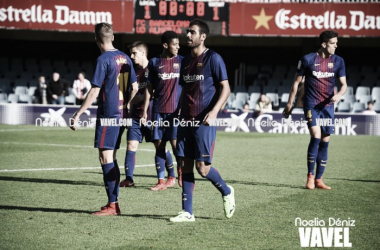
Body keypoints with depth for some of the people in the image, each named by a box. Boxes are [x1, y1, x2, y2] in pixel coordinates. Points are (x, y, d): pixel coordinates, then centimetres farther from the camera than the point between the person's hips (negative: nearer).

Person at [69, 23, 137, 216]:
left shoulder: (103, 60, -13)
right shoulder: (124, 58, 10)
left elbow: (95, 92, -16)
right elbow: (134, 87, 15)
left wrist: (77, 115, -14)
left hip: (107, 115, -8)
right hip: (121, 114, 8)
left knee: (106, 158, -6)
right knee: (111, 159, 13)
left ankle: (112, 205, -7)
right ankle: (114, 203, 15)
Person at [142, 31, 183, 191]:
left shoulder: (182, 61, 4)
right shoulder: (154, 62, 6)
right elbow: (150, 88, 10)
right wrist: (145, 110, 5)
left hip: (176, 110, -2)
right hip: (158, 110, 2)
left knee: (175, 143, -9)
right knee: (159, 145, 2)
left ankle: (181, 172, 15)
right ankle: (162, 181, 7)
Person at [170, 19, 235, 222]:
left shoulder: (213, 58, -6)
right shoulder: (186, 61, 15)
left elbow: (225, 88, -9)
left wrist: (214, 111, -22)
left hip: (204, 121, -7)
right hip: (186, 121, 7)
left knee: (202, 167, -8)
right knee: (185, 165, 2)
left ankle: (226, 192, 19)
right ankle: (187, 212, 5)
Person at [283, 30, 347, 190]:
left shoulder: (338, 61, 4)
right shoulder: (308, 60, -5)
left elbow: (344, 84, 7)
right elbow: (297, 82, 2)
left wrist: (339, 94, -16)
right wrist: (289, 103, 3)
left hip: (328, 106, 4)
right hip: (311, 105, -4)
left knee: (325, 141, 3)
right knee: (316, 136, -19)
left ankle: (318, 179, 11)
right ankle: (310, 176, -6)